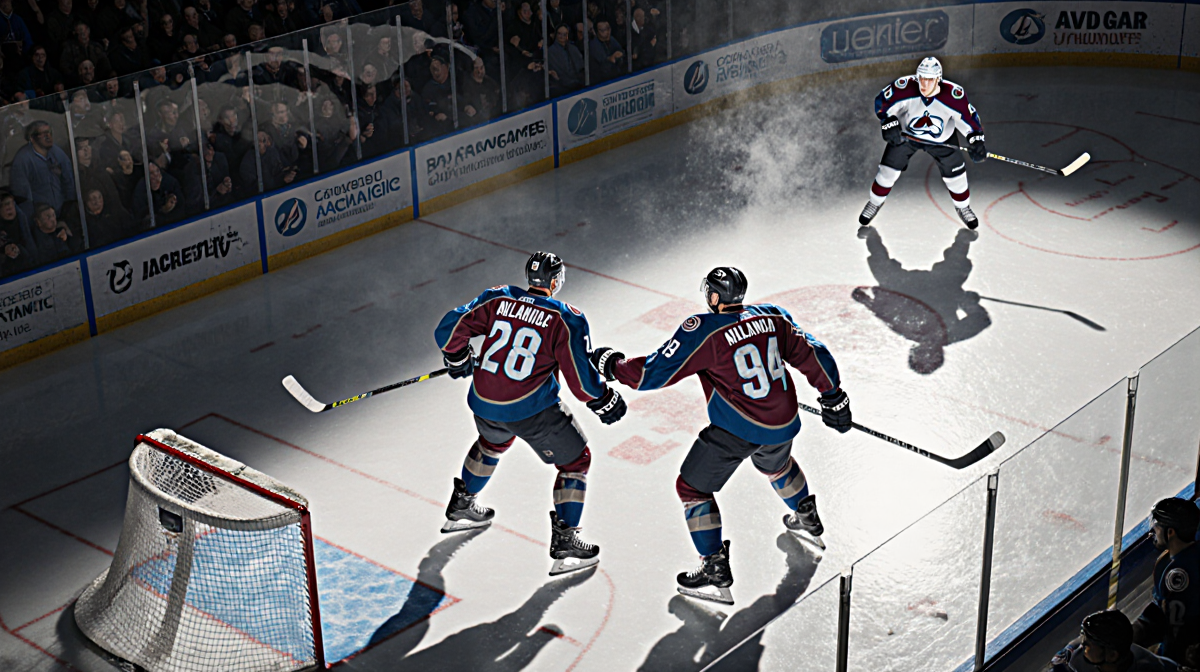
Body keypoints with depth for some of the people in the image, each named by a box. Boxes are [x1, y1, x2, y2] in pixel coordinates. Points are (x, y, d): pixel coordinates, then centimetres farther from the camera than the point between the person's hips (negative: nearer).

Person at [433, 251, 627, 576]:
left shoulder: (498, 299, 1)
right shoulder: (566, 318, -10)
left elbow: (449, 329, 0)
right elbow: (580, 376, -12)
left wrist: (458, 359, 20)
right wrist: (605, 401, 5)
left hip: (484, 403, 6)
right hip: (531, 411, -6)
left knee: (494, 440, 37)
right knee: (576, 460, 12)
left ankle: (460, 507, 51)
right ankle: (564, 539, 6)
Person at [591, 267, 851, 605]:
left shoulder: (703, 331, -16)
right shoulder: (773, 317, 1)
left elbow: (653, 374, -16)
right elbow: (811, 355, 7)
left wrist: (612, 364, 0)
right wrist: (833, 397, 21)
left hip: (736, 430, -7)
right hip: (783, 424, 7)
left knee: (693, 487, 7)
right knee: (776, 465, 37)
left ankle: (716, 572, 4)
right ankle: (808, 523, 57)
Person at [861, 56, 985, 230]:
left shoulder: (953, 95, -32)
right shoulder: (905, 88, -32)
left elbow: (969, 117, -18)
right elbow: (882, 102, -18)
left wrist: (976, 141, -28)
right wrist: (889, 123, -32)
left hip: (941, 140, 0)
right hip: (905, 135, 0)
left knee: (955, 174, 3)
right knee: (888, 170, -1)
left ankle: (963, 207, 33)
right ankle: (875, 203, 27)